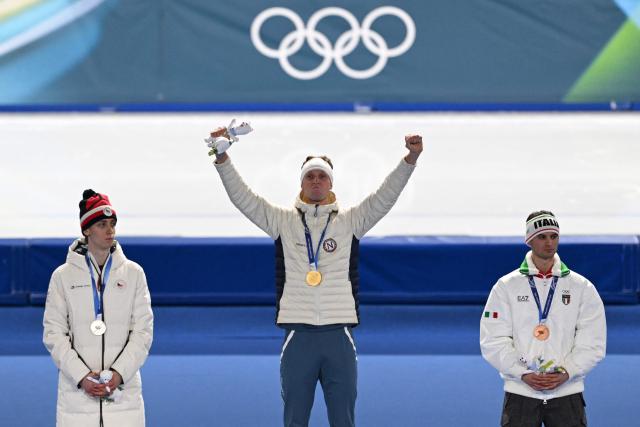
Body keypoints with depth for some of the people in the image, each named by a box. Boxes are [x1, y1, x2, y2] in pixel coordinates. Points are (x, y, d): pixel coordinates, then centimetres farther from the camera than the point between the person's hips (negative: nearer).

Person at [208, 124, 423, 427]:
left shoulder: (350, 221, 7)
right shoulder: (283, 221, 7)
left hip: (339, 333, 0)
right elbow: (243, 197, 0)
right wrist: (222, 159, -13)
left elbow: (385, 197, -2)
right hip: (298, 332, 0)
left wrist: (410, 159, -16)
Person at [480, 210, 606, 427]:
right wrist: (523, 374, -13)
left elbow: (593, 342, 2)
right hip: (520, 391, -1)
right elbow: (493, 340, -2)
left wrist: (566, 373, -12)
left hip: (567, 391, 1)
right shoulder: (506, 286, 2)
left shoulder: (582, 287, 5)